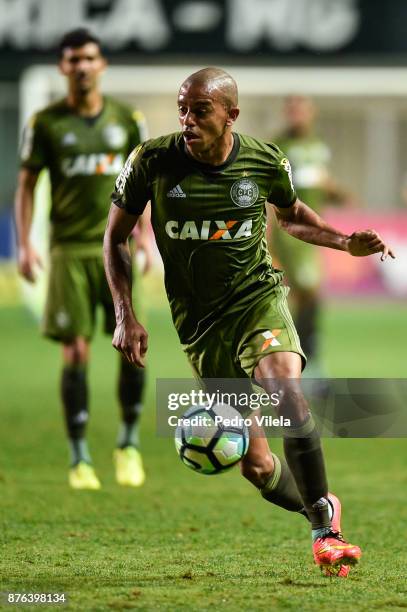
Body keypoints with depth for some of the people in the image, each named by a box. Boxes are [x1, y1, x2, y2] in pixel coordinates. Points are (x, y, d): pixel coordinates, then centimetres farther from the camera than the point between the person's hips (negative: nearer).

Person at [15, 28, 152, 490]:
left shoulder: (127, 120, 7)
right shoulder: (46, 123, 1)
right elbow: (26, 186, 5)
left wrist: (145, 236, 5)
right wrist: (24, 245, -4)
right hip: (69, 249, -2)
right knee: (76, 351, -5)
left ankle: (129, 443, 16)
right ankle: (79, 459, 3)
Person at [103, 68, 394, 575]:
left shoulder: (265, 162, -5)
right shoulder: (152, 162, -10)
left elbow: (293, 216, 17)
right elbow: (115, 236, 5)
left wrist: (347, 243, 0)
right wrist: (125, 315, -4)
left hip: (258, 295, -1)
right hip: (199, 322, 1)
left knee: (285, 387, -32)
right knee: (256, 465, -3)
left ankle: (324, 527, -20)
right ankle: (320, 513, 26)